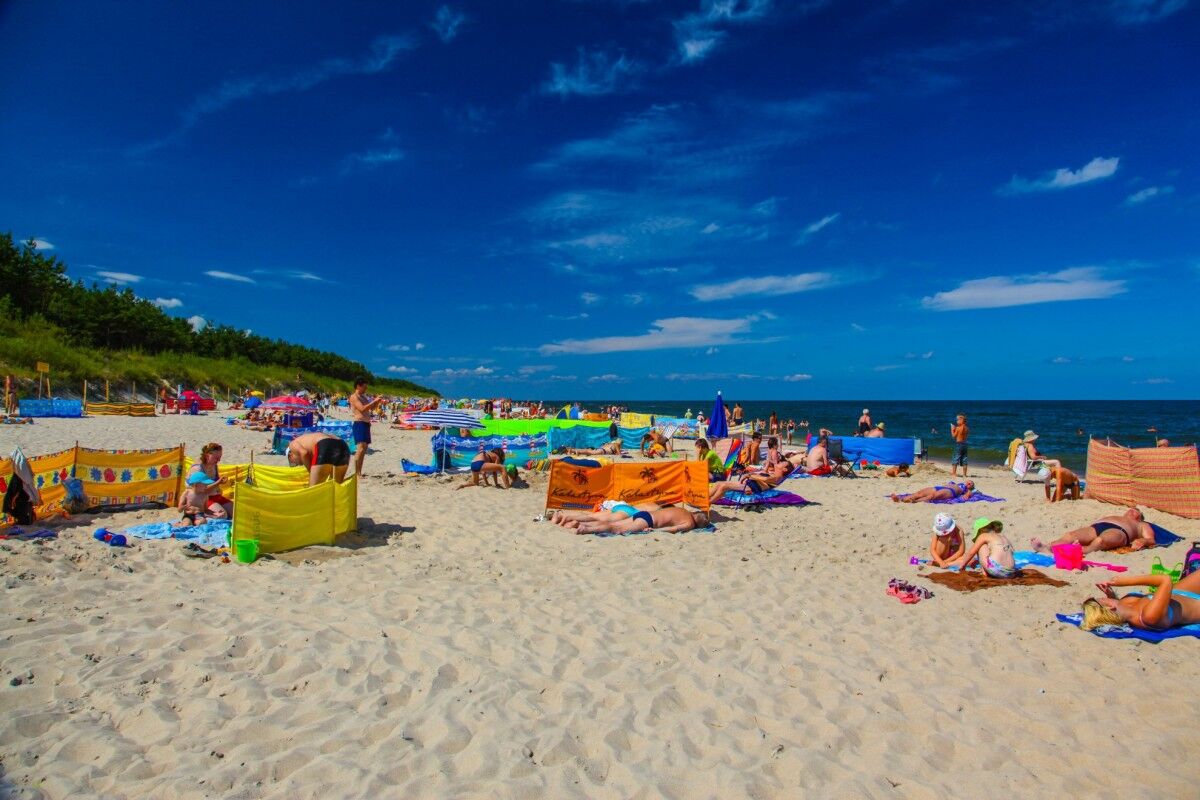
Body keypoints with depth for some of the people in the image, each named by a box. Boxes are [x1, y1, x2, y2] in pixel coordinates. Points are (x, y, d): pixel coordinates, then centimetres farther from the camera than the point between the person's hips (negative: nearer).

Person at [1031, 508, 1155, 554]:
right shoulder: (1108, 517, 45)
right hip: (1095, 527, 3)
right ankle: (1048, 547, -58)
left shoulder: (1142, 525, 35)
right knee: (1070, 535, -31)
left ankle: (1083, 550, -70)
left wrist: (1142, 541, -6)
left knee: (1100, 540, -40)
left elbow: (1151, 541, 17)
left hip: (1118, 531, -2)